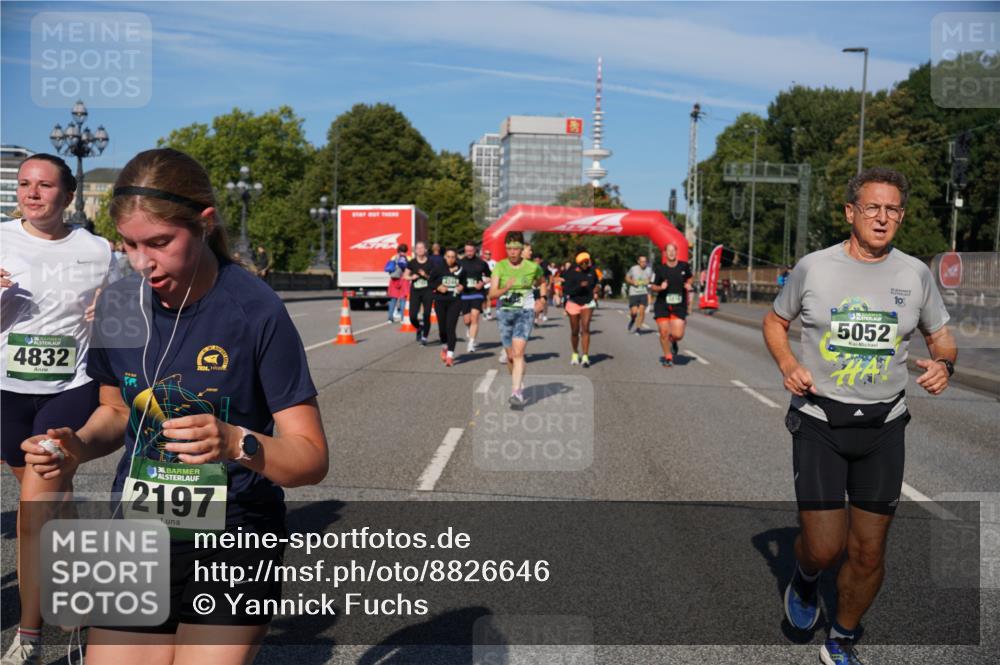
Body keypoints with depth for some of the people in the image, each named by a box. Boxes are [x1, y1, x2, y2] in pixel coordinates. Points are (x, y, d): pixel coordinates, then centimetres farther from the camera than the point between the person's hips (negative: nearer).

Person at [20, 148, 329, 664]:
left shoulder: (256, 311, -18)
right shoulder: (117, 306, -3)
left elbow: (311, 457, -16)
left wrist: (238, 444, -34)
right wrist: (78, 447, -6)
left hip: (233, 547, -4)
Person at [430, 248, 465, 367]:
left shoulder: (460, 270, 3)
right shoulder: (438, 269, 0)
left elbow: (464, 282, 18)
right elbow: (431, 282, 6)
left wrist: (462, 287, -4)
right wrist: (438, 287, -11)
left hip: (455, 301, -1)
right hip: (440, 300, 1)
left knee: (451, 327, -11)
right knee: (442, 327, 9)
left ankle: (450, 355, -10)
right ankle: (444, 347, 38)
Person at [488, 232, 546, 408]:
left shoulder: (532, 267, -2)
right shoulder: (500, 266, -3)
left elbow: (542, 282, 21)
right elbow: (492, 293, -10)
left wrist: (542, 299, 6)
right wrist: (505, 289, -29)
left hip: (525, 313, -2)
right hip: (504, 313, 2)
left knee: (518, 353, -17)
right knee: (510, 356, 10)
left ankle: (516, 393, -20)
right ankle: (518, 383, 36)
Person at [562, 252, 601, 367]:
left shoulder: (592, 270, -3)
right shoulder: (572, 273, -13)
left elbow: (596, 281, 18)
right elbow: (567, 290, -19)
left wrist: (597, 287, -3)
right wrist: (580, 286, -31)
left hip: (588, 303, 1)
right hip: (574, 303, -1)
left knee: (585, 329, -14)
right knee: (575, 332, 8)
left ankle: (585, 357, -15)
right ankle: (575, 354, 32)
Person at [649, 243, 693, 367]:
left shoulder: (684, 266, 1)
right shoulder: (659, 268, -3)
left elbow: (689, 278, 22)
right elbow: (652, 287, 2)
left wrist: (688, 285, 2)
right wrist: (660, 287, -17)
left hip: (679, 306, 1)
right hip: (662, 305, -1)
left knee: (678, 335, -9)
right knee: (664, 333, -2)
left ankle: (672, 343, 28)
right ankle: (668, 357, 21)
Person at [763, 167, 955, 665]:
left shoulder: (915, 274, 2)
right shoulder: (814, 267, -3)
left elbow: (941, 336, 14)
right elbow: (774, 320, 10)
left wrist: (943, 364, -10)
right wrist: (788, 365, -9)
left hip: (883, 426, 3)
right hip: (819, 422, -2)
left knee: (869, 553, 8)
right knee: (825, 549, -7)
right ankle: (805, 577, 32)